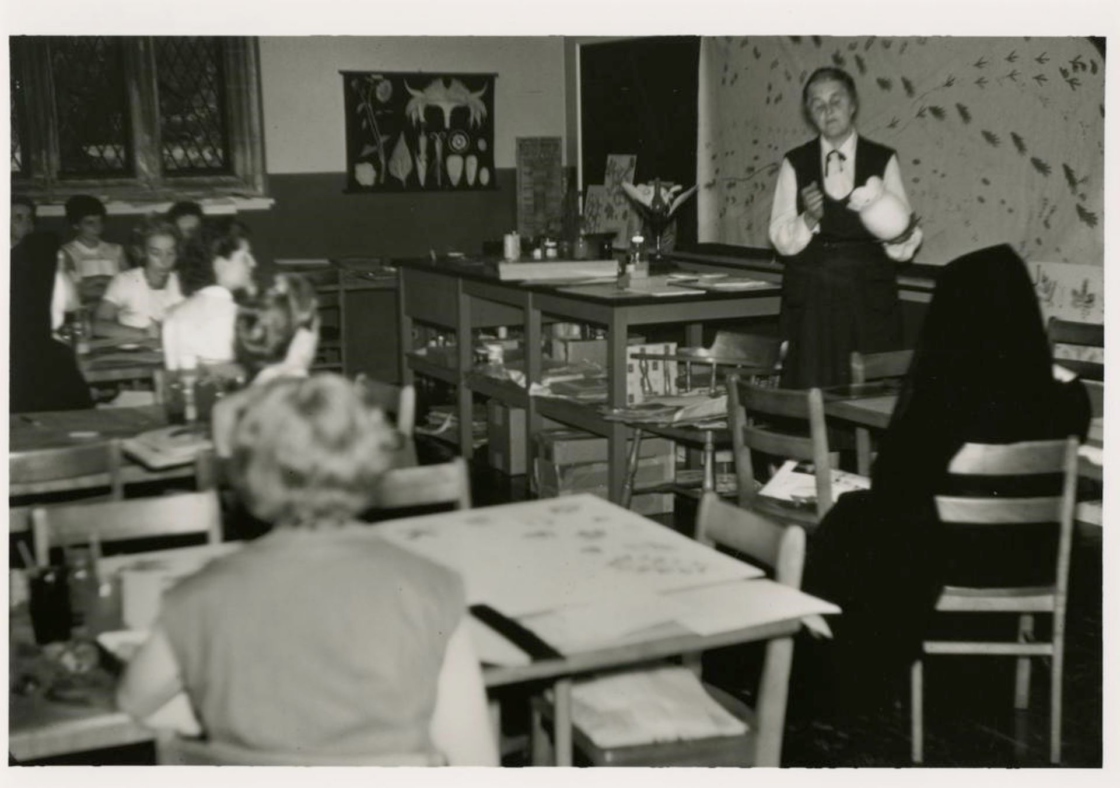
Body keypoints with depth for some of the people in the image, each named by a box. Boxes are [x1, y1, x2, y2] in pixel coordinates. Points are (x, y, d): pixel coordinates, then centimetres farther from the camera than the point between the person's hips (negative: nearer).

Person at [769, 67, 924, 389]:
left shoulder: (883, 160, 4)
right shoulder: (795, 163, 7)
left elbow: (900, 249, 1)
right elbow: (781, 241, 1)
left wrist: (902, 235, -21)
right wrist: (809, 218, -17)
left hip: (869, 299, 0)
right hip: (811, 300, 0)